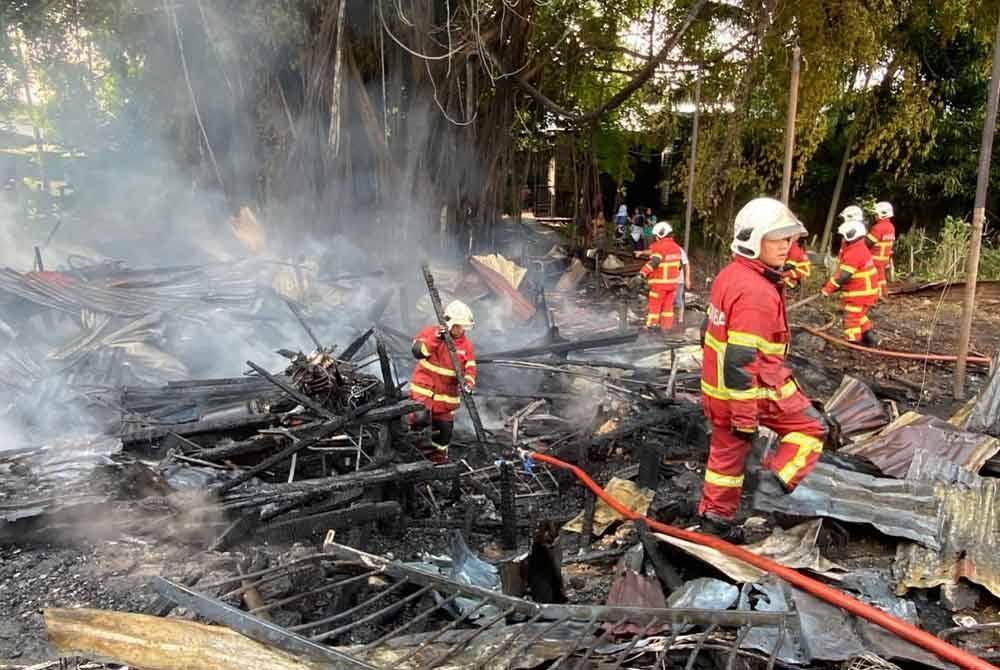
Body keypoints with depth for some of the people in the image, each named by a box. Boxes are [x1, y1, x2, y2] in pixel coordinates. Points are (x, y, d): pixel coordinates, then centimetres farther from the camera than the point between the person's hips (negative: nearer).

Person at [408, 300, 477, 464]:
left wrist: (469, 381, -19)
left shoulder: (466, 344, 4)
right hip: (424, 387, -3)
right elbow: (418, 352, -18)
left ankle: (439, 455, 29)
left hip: (447, 392, 4)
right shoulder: (430, 332, -6)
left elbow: (470, 367, 2)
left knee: (445, 426, 8)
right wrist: (436, 339, -29)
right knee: (421, 418, -20)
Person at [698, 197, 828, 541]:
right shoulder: (756, 293, -25)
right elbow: (741, 361, -28)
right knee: (810, 428, 9)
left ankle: (715, 514, 30)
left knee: (726, 450, 19)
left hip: (717, 386, 9)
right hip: (754, 389, -9)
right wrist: (746, 417, -23)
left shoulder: (729, 276, 7)